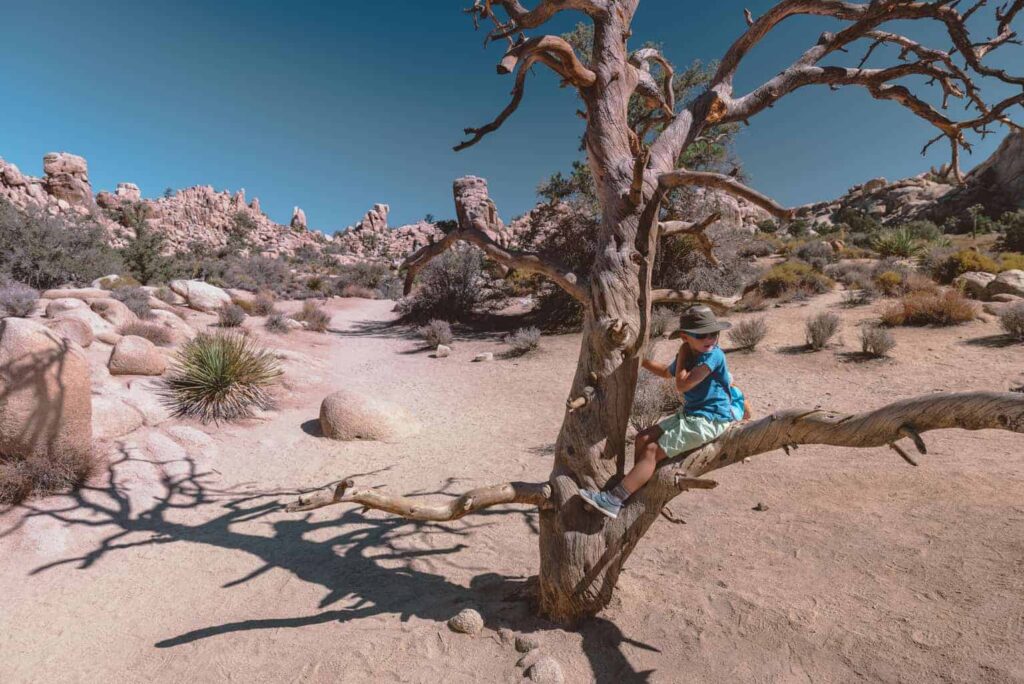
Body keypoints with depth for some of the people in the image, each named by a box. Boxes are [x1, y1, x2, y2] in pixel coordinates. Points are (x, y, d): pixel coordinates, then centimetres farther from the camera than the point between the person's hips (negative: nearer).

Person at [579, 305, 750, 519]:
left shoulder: (712, 356, -20)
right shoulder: (689, 355, 8)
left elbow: (681, 385, -25)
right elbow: (667, 372, 30)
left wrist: (682, 355, -13)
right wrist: (641, 360, 26)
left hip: (708, 421, -9)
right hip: (689, 414, 9)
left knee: (653, 451, -15)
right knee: (643, 438, 5)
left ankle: (613, 500, -14)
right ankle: (636, 489, 15)